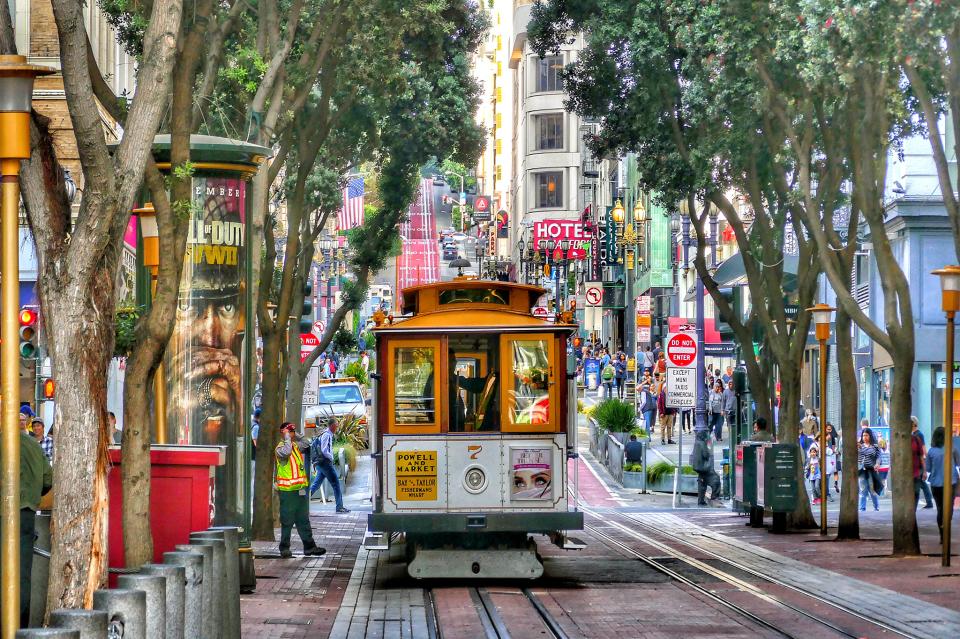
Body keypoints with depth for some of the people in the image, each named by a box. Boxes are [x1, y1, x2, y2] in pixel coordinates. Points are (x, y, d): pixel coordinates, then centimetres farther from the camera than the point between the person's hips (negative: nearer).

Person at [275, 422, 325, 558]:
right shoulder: (280, 448, -12)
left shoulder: (296, 445, 13)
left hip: (300, 489, 8)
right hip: (287, 491, -8)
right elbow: (286, 452, -31)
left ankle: (309, 546, 15)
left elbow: (306, 444, 20)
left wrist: (296, 435, 9)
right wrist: (287, 437, -20)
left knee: (303, 520, 11)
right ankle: (284, 548, 7)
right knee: (287, 521, -1)